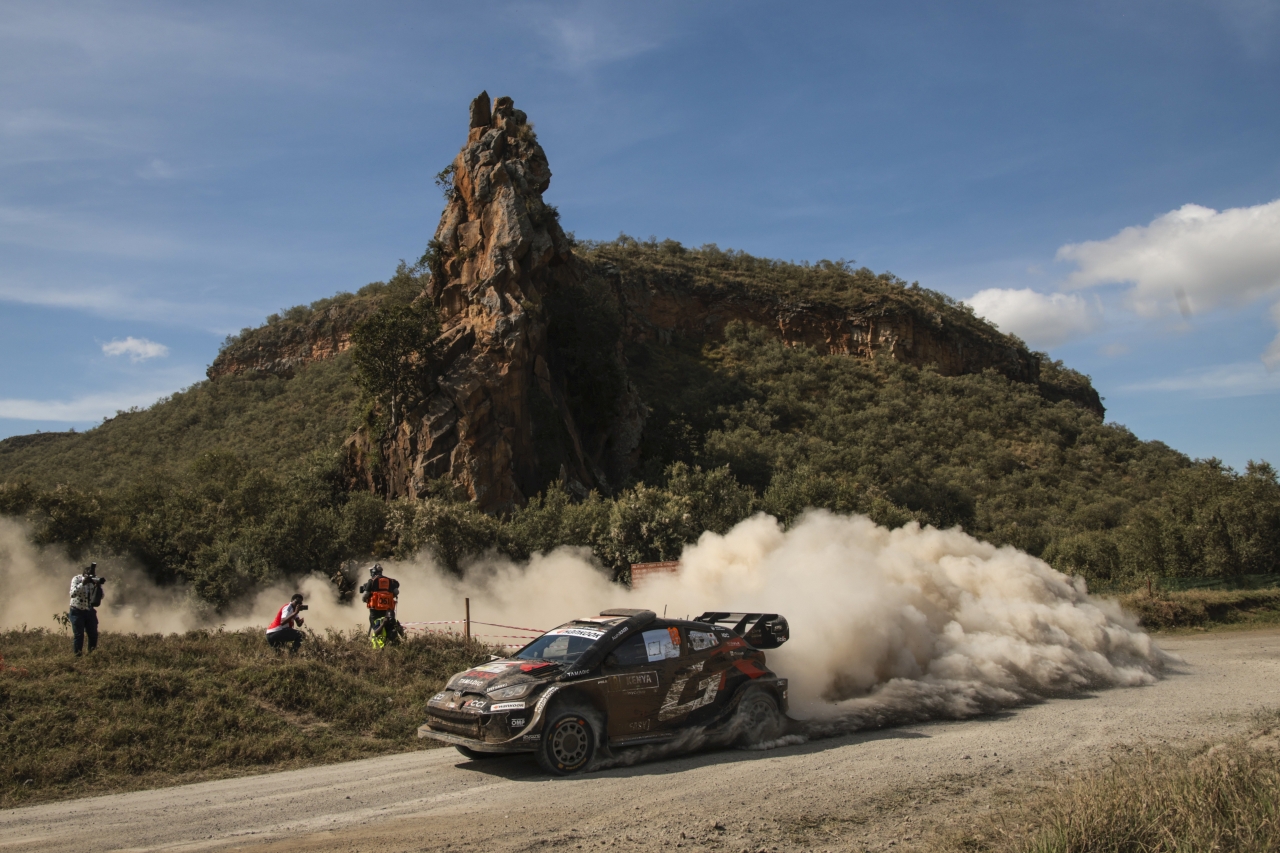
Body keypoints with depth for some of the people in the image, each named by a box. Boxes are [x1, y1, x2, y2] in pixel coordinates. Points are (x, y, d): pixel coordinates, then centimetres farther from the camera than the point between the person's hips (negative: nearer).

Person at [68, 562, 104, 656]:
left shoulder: (94, 580, 0)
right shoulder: (77, 579, -9)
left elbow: (100, 597, -4)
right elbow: (73, 594, -23)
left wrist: (99, 585, -20)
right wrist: (83, 583, -31)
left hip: (90, 611, 4)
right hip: (77, 611, -4)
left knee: (93, 635, 4)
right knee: (79, 635, -8)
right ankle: (77, 656, -1)